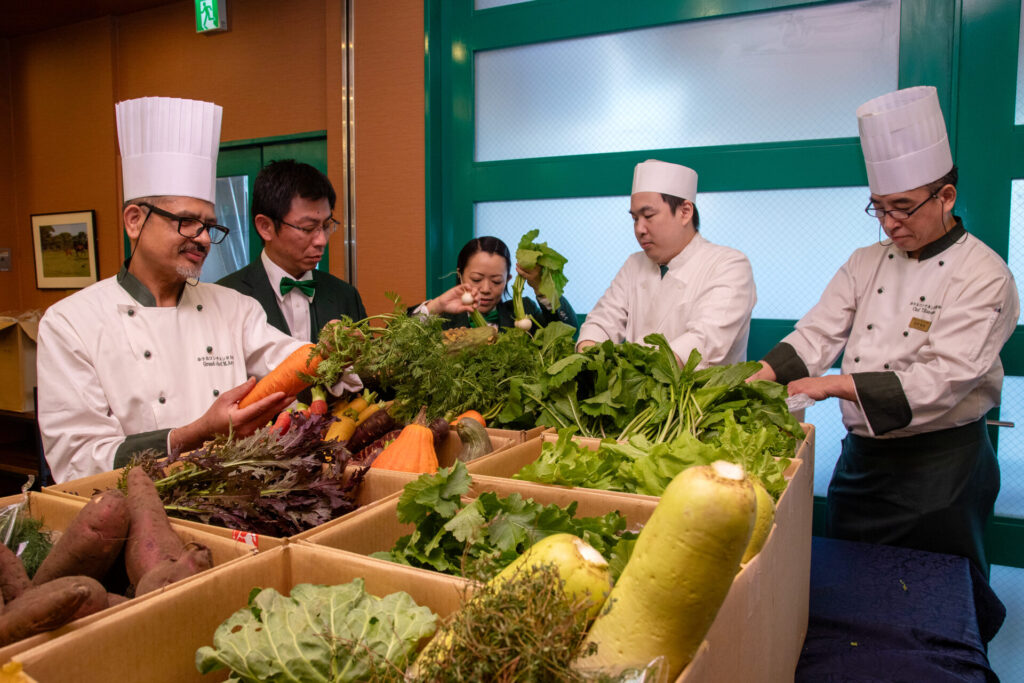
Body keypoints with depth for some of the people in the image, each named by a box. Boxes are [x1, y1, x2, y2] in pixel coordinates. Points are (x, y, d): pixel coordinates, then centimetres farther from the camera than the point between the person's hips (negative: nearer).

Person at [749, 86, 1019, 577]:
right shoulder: (866, 264, 5)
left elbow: (945, 379, -22)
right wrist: (758, 378, -20)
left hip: (940, 463, -5)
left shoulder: (984, 276, -13)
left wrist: (835, 385, -27)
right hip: (860, 455, 5)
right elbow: (817, 333, -3)